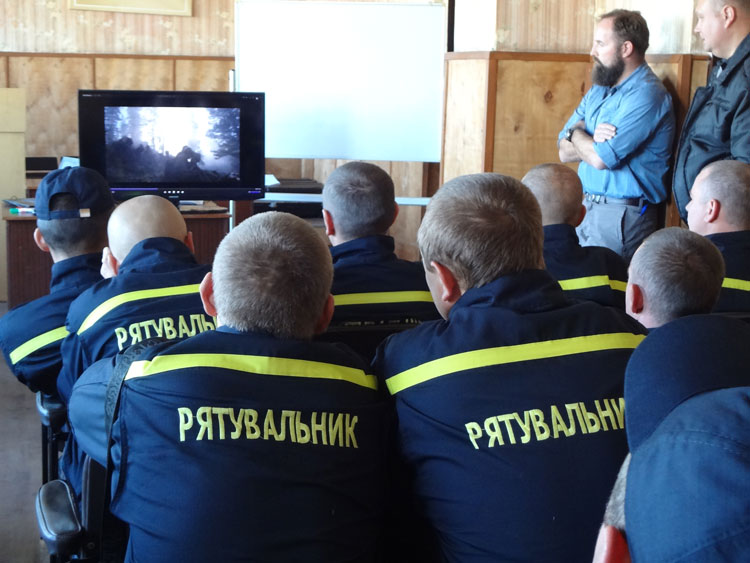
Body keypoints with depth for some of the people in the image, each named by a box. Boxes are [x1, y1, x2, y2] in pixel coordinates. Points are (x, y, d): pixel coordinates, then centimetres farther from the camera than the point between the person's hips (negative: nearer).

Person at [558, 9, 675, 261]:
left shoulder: (646, 94, -13)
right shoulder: (598, 91, 14)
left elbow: (601, 159, -20)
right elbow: (564, 152, 8)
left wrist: (576, 133, -1)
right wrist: (592, 140, -12)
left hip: (621, 215, -8)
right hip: (587, 207, 8)